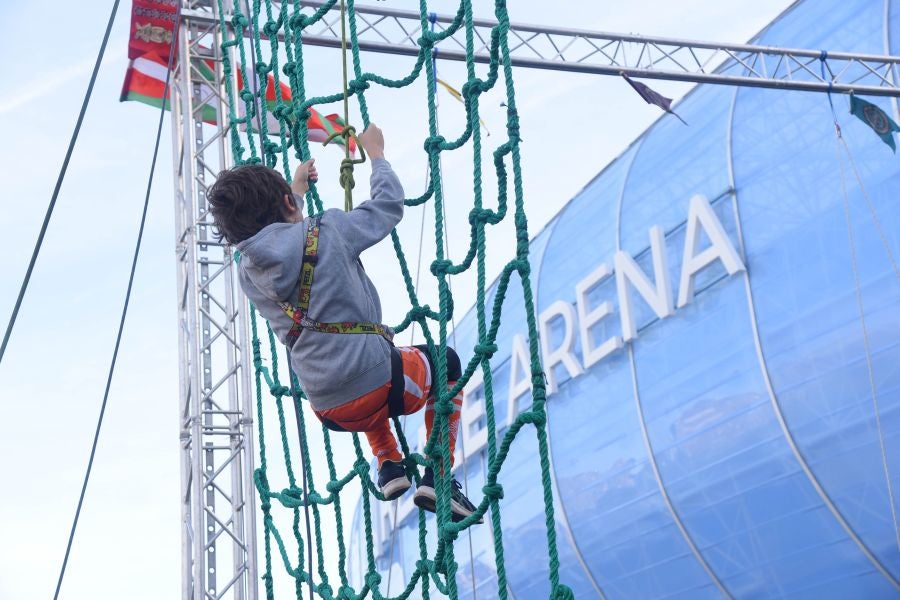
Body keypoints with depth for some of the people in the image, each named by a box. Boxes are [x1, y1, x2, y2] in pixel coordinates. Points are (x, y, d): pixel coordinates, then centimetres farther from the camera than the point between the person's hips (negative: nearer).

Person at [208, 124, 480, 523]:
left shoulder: (248, 270, 3)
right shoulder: (327, 233, -13)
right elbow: (390, 203, 2)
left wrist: (298, 189, 43)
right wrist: (376, 153, 20)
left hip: (329, 412, 6)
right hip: (379, 389, -6)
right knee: (446, 361, 28)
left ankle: (389, 467, 30)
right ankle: (438, 479, 17)